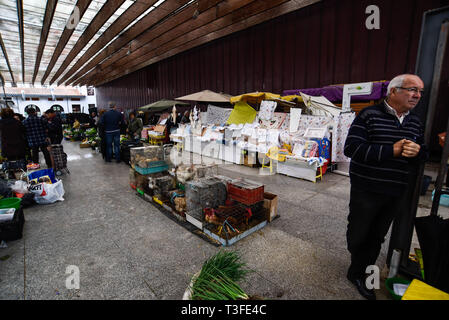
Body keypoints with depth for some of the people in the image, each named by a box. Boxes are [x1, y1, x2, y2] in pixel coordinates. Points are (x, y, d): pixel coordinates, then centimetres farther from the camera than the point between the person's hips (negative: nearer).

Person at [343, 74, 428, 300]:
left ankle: (357, 273, 34)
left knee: (376, 238, 16)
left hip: (396, 195, 6)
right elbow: (351, 148, -21)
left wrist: (416, 152, -8)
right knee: (358, 235, 10)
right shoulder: (369, 116, -11)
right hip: (366, 190, -5)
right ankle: (357, 255, 43)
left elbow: (423, 155, 17)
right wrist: (392, 150, -24)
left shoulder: (415, 123, 9)